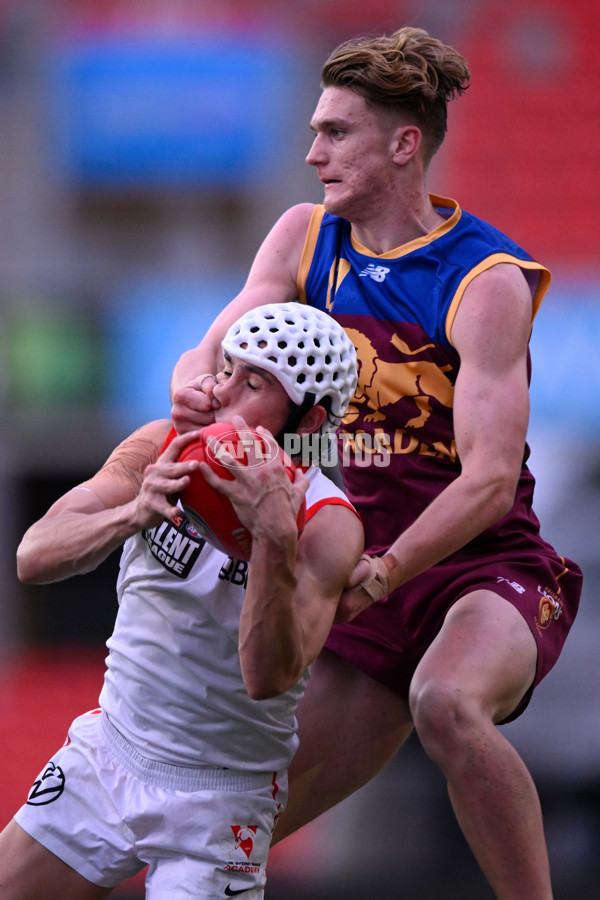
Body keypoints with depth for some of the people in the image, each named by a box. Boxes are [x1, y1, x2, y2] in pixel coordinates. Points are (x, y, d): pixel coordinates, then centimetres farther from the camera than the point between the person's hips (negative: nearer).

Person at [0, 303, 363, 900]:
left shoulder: (327, 526, -20)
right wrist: (134, 515, -37)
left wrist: (274, 539, -44)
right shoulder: (161, 450, -8)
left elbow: (268, 678, -32)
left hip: (220, 801, -4)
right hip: (106, 756, 4)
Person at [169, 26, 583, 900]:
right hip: (369, 586, 6)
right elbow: (211, 355, -1)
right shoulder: (306, 238, 4)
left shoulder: (487, 283, -16)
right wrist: (197, 391, -27)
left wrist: (380, 573, -35)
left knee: (447, 703, -38)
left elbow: (490, 482, -22)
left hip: (488, 571, -6)